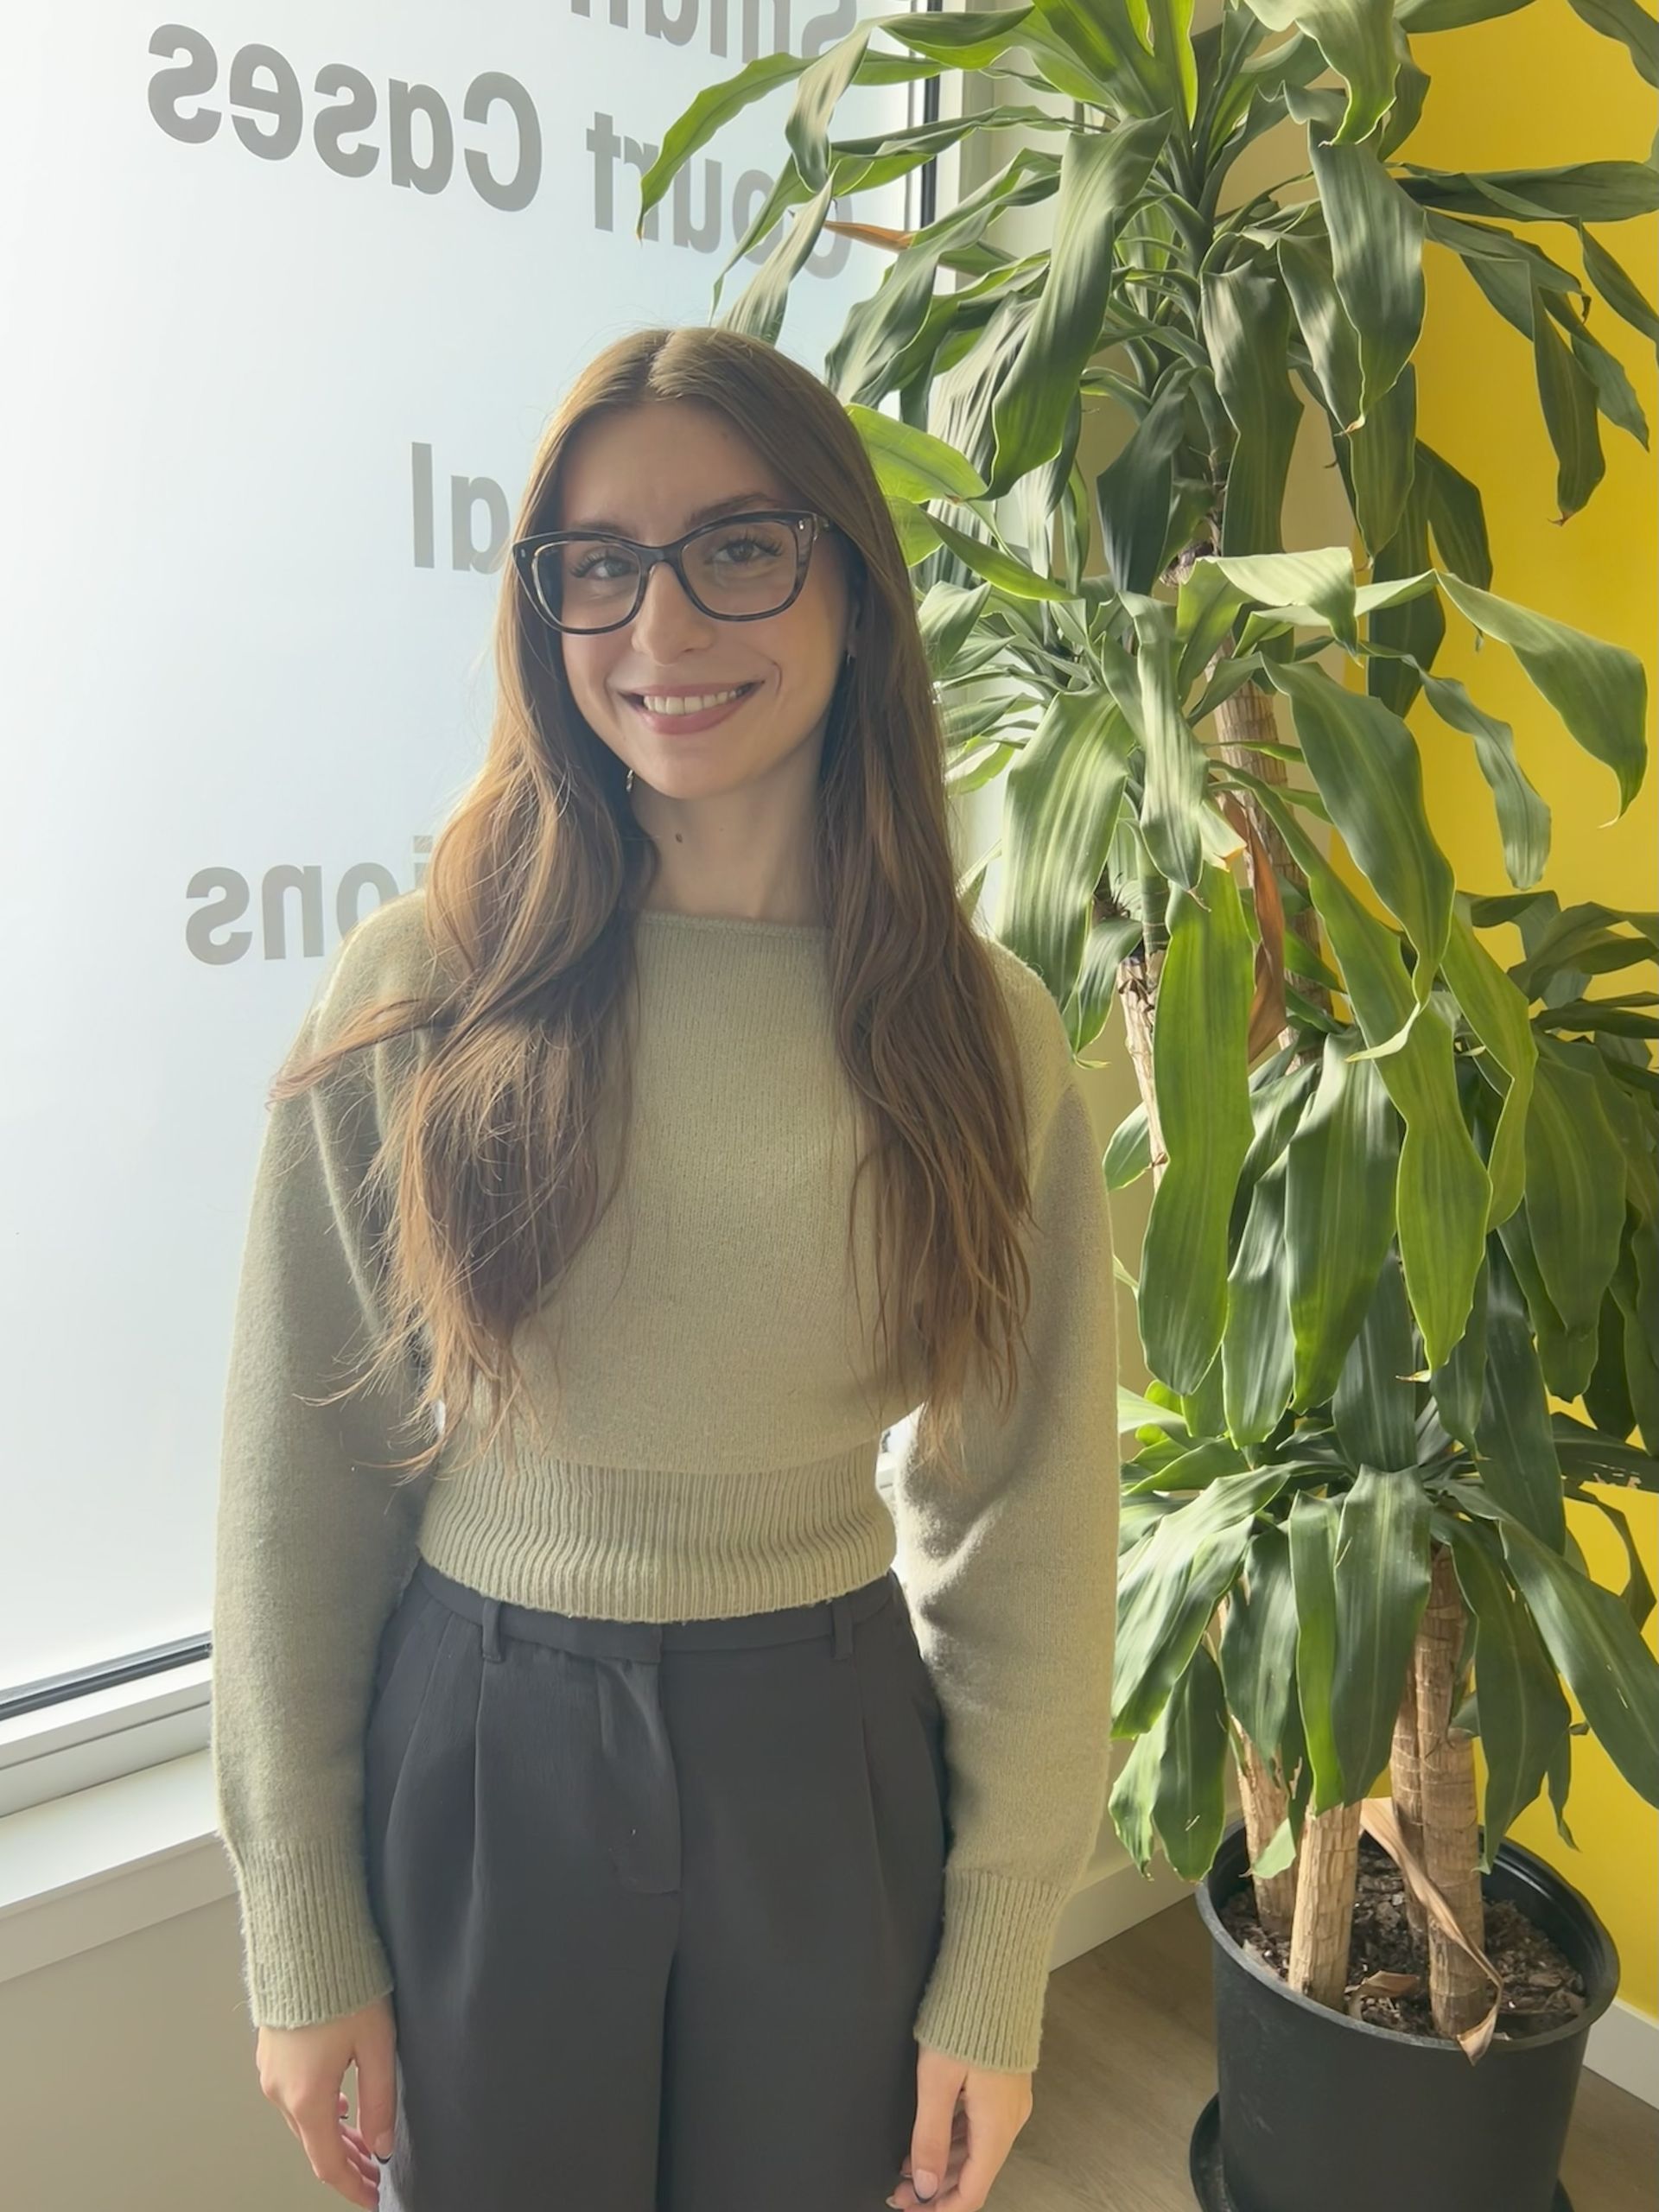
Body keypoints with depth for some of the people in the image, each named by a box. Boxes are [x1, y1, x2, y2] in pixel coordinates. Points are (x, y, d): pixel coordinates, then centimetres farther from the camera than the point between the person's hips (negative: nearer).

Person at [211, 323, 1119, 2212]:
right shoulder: (415, 994, -11)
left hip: (834, 1768, 1)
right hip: (480, 1764, 0)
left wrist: (994, 1975, 0)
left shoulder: (983, 1033, -9)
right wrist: (301, 1932, 0)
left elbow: (1025, 1515, -4)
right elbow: (299, 1483, -5)